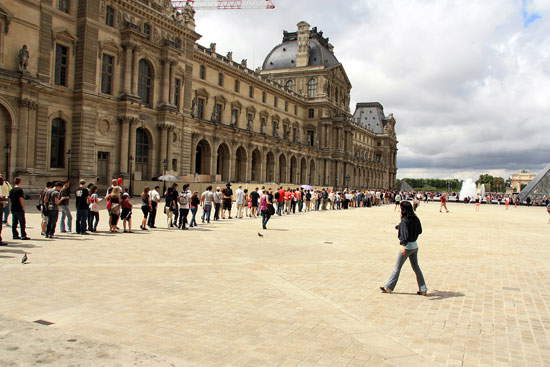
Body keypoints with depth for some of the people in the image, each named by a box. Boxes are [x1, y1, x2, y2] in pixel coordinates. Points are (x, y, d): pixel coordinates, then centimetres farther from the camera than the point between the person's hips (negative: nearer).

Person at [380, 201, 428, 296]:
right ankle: (423, 290, 15)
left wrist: (404, 246, -40)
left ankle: (388, 287, 15)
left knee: (397, 268, 4)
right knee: (416, 267, 14)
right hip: (415, 246, 7)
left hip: (407, 247, -7)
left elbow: (405, 235, -30)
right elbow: (419, 231, 16)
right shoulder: (415, 219, 3)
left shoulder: (404, 221, -19)